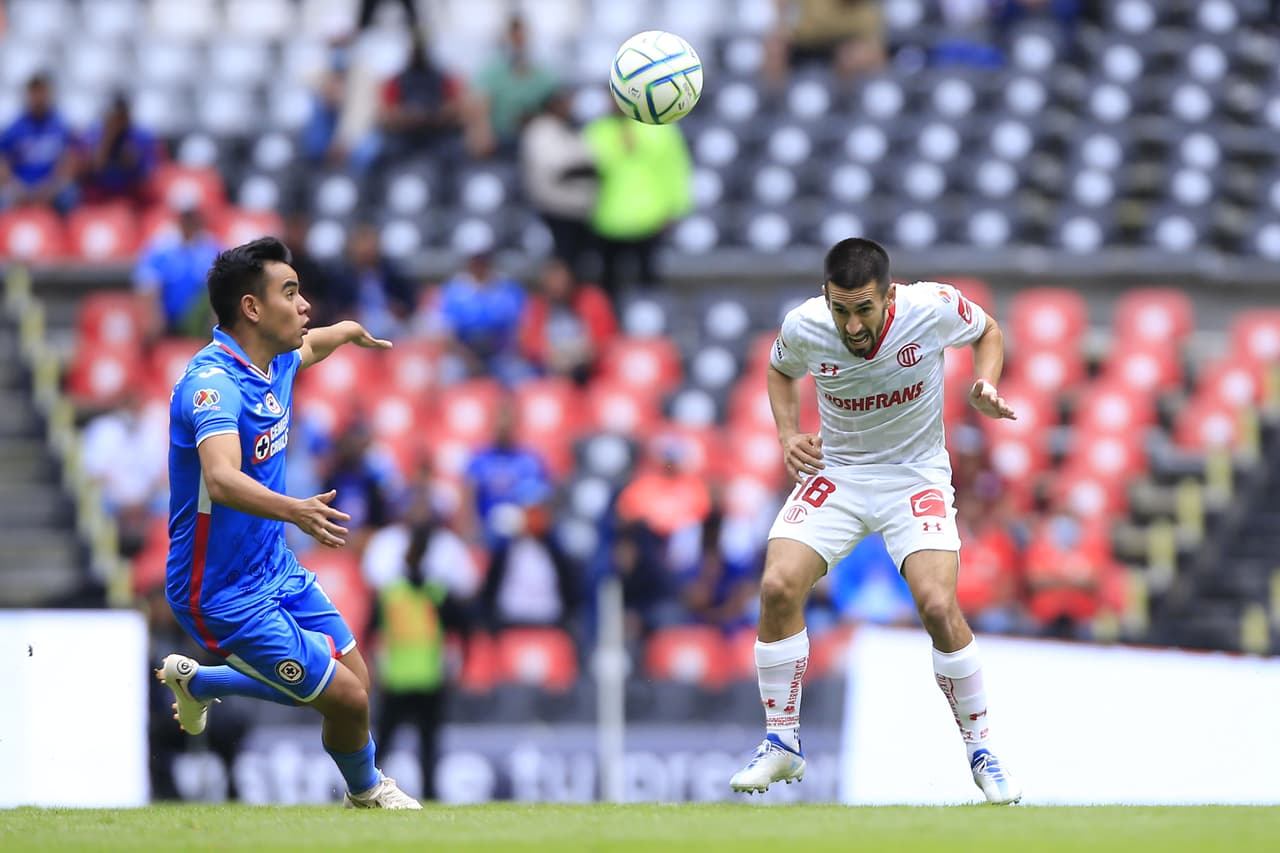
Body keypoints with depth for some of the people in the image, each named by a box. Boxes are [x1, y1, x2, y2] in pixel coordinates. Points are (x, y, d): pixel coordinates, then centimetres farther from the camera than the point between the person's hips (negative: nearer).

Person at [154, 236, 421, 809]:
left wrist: (350, 331, 48)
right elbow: (222, 480, -46)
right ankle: (365, 793, 27)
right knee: (347, 697, -7)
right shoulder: (214, 384, -29)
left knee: (353, 678, 14)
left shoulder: (274, 362, 1)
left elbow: (310, 345, 28)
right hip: (226, 594, -9)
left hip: (277, 569, 9)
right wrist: (295, 511, -62)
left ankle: (195, 681, 32)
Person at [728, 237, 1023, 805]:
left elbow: (988, 332, 4)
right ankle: (781, 746, 0)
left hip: (915, 476, -2)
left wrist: (985, 387, -14)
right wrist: (788, 436, -6)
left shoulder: (935, 309, -20)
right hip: (835, 473, 2)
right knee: (778, 587, -18)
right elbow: (780, 371, 10)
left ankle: (981, 750, -2)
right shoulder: (803, 327, -16)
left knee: (938, 606, -22)